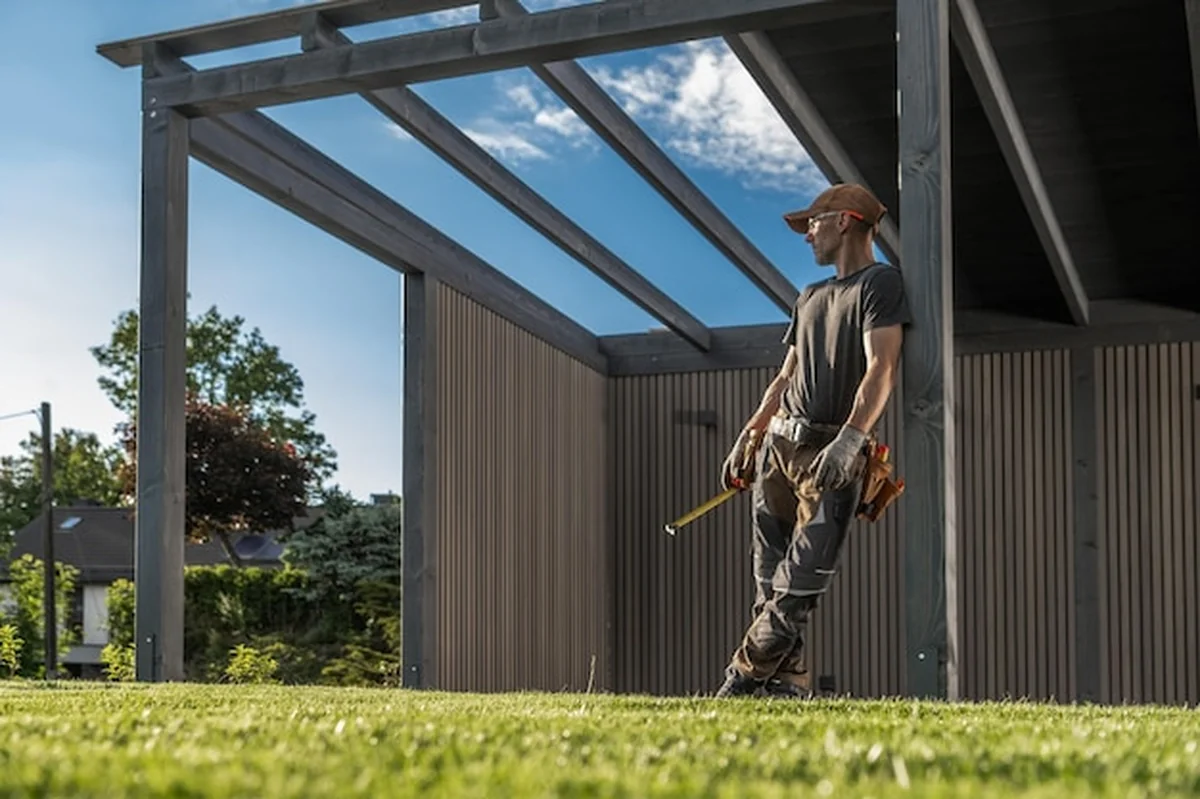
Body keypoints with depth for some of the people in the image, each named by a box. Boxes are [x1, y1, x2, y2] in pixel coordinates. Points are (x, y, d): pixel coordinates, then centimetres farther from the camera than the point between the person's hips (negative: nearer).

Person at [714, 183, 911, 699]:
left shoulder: (881, 283, -3)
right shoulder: (810, 297, 23)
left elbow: (880, 369, -15)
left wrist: (850, 438, -27)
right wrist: (747, 438, 18)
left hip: (832, 453, -8)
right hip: (779, 444, 8)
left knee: (799, 584, -12)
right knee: (770, 581, 3)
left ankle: (744, 676, -9)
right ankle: (786, 683, 7)